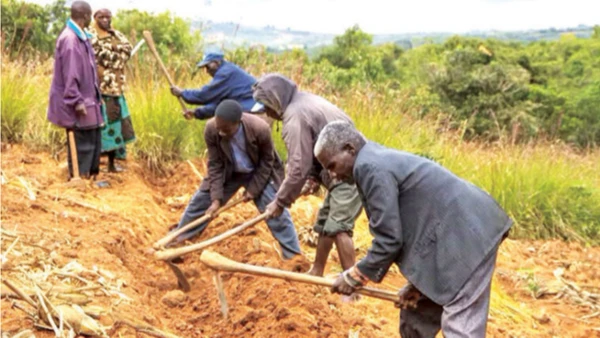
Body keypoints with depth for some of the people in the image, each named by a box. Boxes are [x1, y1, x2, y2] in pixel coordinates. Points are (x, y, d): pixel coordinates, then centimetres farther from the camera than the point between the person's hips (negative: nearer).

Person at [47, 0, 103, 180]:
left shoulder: (81, 37, 11)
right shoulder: (69, 38, -19)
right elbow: (70, 74, -22)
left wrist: (94, 96, 19)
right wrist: (76, 100, -22)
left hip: (87, 100, 10)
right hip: (77, 104, -10)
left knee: (93, 141, 15)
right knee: (81, 144, -3)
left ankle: (89, 177, 26)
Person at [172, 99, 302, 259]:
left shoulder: (260, 129, -35)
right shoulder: (210, 129, -29)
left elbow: (266, 162, -17)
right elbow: (215, 165, -17)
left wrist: (253, 189, -15)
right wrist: (216, 198, -20)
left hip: (260, 173, -3)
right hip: (228, 172, 3)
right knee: (200, 202, 7)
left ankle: (294, 256, 3)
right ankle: (176, 240, 27)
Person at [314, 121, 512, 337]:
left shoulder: (368, 167, -16)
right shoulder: (380, 160, 16)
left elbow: (389, 239, -17)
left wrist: (355, 276, -3)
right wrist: (417, 282, 11)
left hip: (468, 236, -11)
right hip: (460, 233, 11)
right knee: (416, 315, 20)